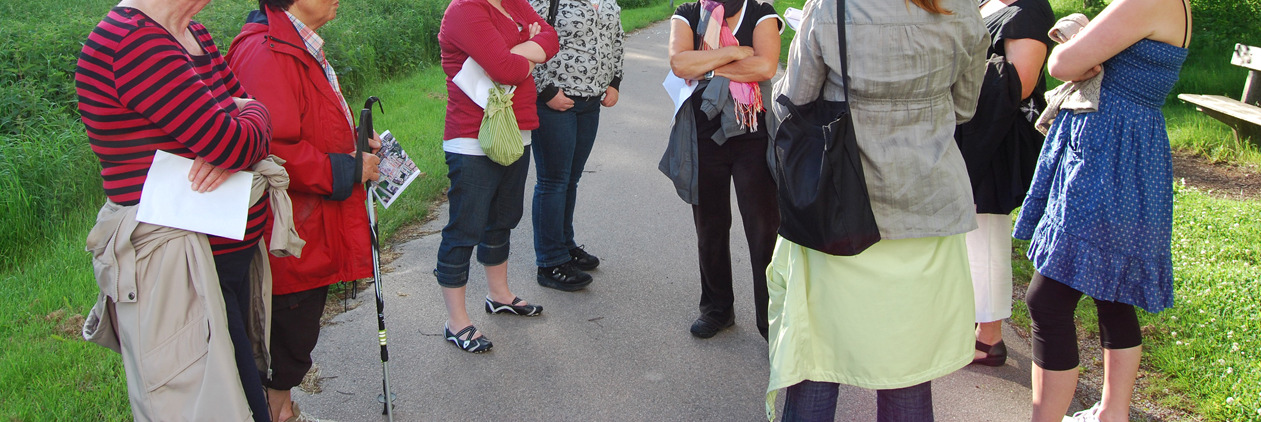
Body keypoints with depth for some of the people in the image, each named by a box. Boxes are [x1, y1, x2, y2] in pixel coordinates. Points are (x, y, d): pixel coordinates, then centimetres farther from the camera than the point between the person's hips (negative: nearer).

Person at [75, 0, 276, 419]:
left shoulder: (193, 35, 9)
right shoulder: (129, 42, -20)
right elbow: (236, 144, -24)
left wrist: (230, 152, -11)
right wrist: (253, 112, -1)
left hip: (229, 256, 9)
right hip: (172, 271, -9)